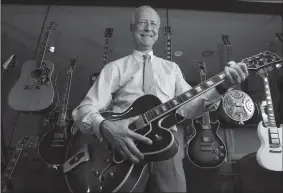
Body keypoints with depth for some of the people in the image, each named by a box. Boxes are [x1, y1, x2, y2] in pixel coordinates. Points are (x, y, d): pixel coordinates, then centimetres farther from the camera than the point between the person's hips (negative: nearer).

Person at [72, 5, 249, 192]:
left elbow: (187, 106, 6)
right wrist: (105, 127, -21)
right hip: (125, 147, -2)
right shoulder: (115, 68, 8)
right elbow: (84, 108, 0)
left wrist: (221, 87, -10)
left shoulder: (171, 67, 18)